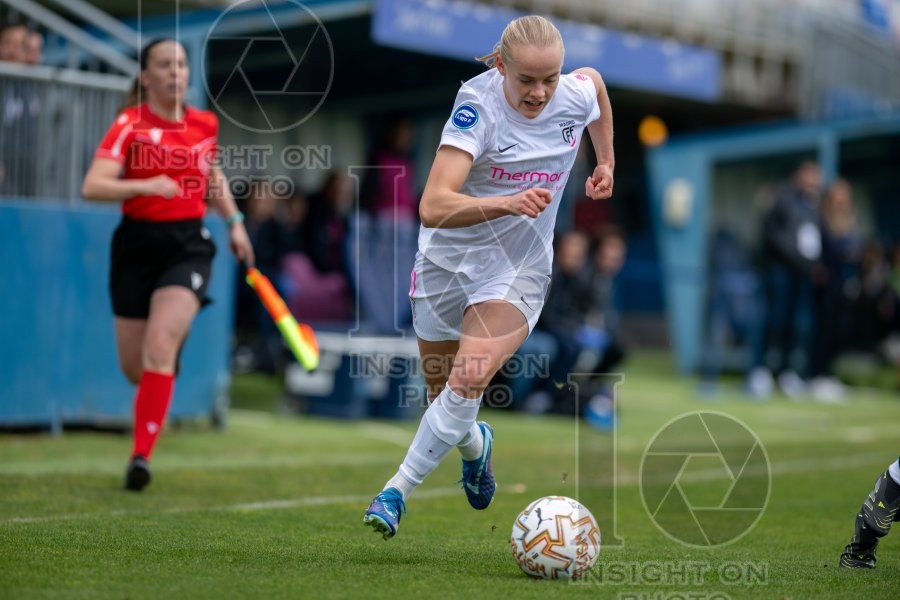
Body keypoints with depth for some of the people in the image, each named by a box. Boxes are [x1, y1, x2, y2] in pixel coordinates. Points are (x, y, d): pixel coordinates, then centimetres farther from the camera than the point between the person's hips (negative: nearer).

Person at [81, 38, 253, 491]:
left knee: (159, 348, -20)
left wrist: (234, 222, 18)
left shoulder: (205, 124, 4)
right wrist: (145, 185, -35)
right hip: (136, 245, -1)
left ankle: (141, 455, -16)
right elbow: (92, 187, -21)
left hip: (187, 245, 1)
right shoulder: (130, 125, -9)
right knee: (133, 366, 9)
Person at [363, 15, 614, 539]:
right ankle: (476, 445, 49)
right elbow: (433, 207, -34)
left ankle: (397, 492, -11)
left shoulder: (578, 95, -12)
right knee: (444, 395, 12)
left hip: (519, 271, 1)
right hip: (448, 263, -1)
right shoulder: (479, 105, -25)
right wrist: (508, 204, -47)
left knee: (468, 382, -24)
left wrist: (606, 162, 21)